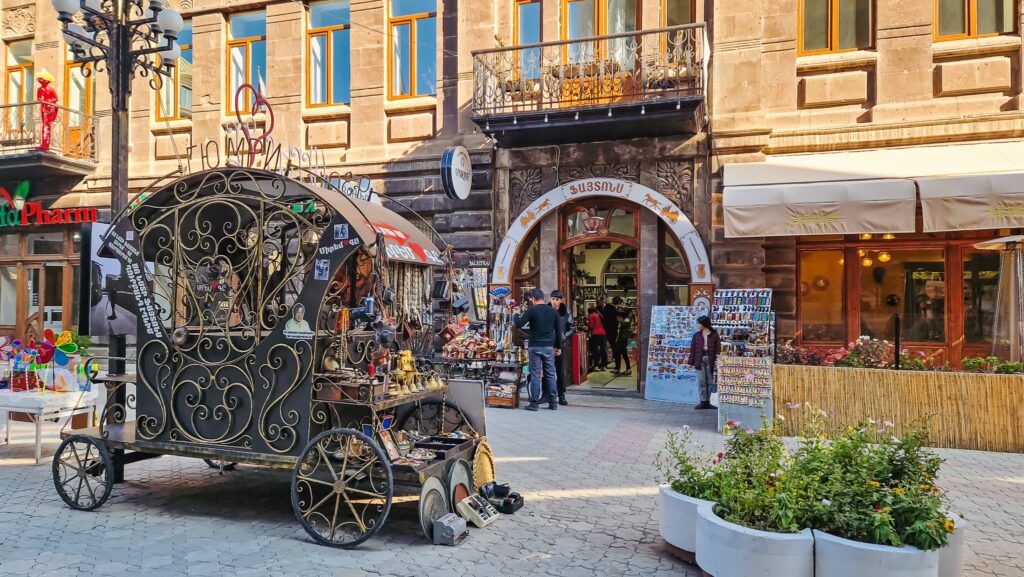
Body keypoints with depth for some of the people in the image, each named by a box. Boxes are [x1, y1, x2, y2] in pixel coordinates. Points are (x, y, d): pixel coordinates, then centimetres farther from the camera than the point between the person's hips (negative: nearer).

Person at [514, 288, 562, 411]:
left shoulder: (532, 311, -7)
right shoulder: (553, 311, 6)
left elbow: (519, 324, -13)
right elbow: (558, 331, 9)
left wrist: (515, 316, 8)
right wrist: (558, 347, 16)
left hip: (535, 347, -3)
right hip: (549, 347, 3)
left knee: (535, 375, -1)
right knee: (550, 374, 8)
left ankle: (534, 403, 0)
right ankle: (552, 403, 11)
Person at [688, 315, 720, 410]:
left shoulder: (714, 335, 1)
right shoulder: (697, 335, 7)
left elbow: (718, 349, 0)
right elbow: (692, 349, 7)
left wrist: (717, 361, -8)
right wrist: (691, 362, 3)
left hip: (710, 360, -1)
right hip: (699, 359, 1)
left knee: (710, 381, 6)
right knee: (701, 382, -1)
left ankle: (707, 402, 14)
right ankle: (703, 402, 4)